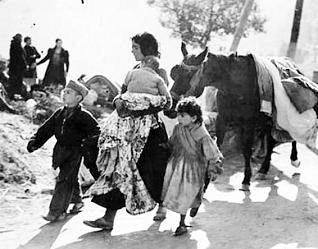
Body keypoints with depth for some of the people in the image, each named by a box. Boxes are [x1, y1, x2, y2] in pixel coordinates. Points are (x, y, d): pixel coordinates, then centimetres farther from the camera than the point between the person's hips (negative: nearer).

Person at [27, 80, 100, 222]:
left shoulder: (83, 116, -9)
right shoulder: (59, 113, 9)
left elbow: (96, 132, -10)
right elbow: (47, 129, 10)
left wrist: (86, 143, -21)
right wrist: (35, 142, 1)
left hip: (74, 152, -6)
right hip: (60, 150, 6)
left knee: (64, 180, -10)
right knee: (71, 179, 17)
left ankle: (57, 211, -9)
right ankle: (77, 201, 38)